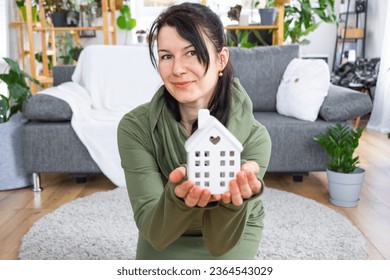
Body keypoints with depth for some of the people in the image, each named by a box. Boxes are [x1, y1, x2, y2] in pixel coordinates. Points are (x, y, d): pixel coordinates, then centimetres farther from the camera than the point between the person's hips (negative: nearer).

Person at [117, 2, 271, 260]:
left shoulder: (253, 136, -23)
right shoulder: (135, 127, -22)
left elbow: (219, 241, -23)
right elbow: (155, 233, -24)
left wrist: (233, 201, -44)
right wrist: (177, 197, -45)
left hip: (232, 238, 0)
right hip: (162, 244, 1)